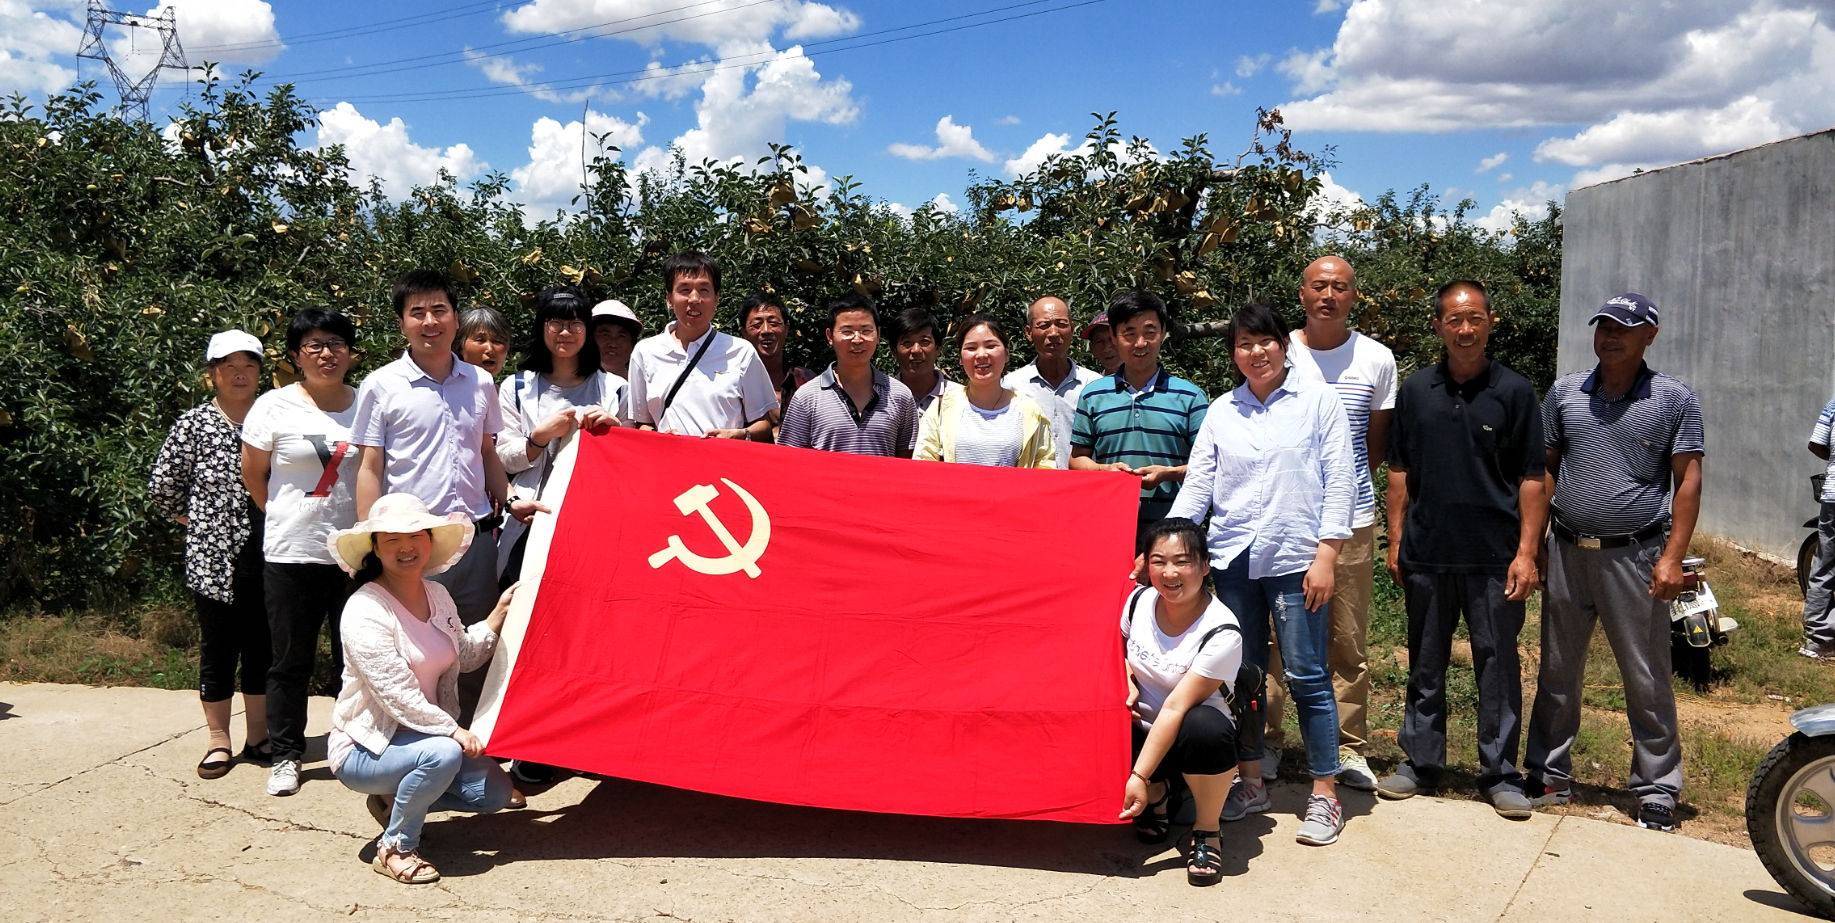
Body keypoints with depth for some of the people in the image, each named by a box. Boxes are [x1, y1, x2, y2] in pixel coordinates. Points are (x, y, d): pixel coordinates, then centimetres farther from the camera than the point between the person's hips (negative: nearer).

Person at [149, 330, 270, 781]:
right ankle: (219, 741, 19)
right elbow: (162, 487, 5)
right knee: (218, 649, 7)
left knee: (263, 647, 9)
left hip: (267, 557, 2)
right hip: (214, 558, -2)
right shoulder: (194, 424, -1)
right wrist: (199, 522, 4)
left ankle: (258, 737, 22)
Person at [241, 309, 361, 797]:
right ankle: (286, 755, 22)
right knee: (290, 661, 8)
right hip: (291, 554, -1)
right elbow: (252, 474, 7)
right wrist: (289, 519, 13)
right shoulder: (275, 406, -2)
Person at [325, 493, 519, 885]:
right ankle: (394, 849, -12)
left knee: (496, 793, -4)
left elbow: (465, 655, 17)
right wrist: (453, 730, -22)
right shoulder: (364, 612, -22)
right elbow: (397, 696, -25)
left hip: (426, 732, 8)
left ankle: (394, 801, 15)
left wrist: (499, 613, 10)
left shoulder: (438, 595, 3)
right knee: (441, 754, -36)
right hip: (364, 747, -8)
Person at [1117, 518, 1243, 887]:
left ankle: (1207, 832, -10)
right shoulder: (1139, 601, -7)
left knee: (1206, 729, -39)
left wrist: (1139, 776, -28)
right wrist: (1127, 684, -7)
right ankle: (1158, 795, 10)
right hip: (1142, 729, 5)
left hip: (1187, 734, -5)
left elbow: (1176, 707, -27)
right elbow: (1121, 649, 16)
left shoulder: (1222, 633, -23)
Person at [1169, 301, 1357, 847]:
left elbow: (1340, 480, -1)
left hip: (1294, 558, -3)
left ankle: (1325, 794, 9)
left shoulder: (1317, 399, 2)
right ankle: (1251, 783, 22)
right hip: (1233, 557, 4)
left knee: (1306, 675, -2)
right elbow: (1197, 484, 8)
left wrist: (1325, 555, -8)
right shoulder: (1221, 411, 10)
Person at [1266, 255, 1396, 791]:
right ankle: (1267, 741, 16)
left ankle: (1349, 748, 18)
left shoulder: (1377, 360, 6)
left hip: (1350, 520, 1)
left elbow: (1377, 441, 13)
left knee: (1349, 641, 6)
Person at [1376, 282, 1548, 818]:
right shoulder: (1415, 391, 7)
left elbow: (1531, 478, -2)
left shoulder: (1514, 392, -1)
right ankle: (1421, 763, 23)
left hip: (1494, 557, -2)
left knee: (1498, 664, 3)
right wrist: (1395, 539, 6)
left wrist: (1526, 552, -8)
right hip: (1426, 553, 3)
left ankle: (1500, 774, 15)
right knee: (1425, 664, 11)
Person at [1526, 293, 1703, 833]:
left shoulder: (1674, 400, -1)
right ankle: (1550, 776, 24)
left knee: (1647, 680, 3)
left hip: (1634, 555, -3)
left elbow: (1688, 481, -2)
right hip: (1567, 551, 3)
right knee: (1557, 672, 12)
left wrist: (1672, 557, -10)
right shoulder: (1564, 393, 7)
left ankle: (1657, 790, 16)